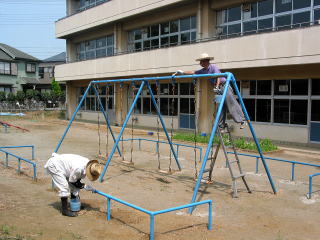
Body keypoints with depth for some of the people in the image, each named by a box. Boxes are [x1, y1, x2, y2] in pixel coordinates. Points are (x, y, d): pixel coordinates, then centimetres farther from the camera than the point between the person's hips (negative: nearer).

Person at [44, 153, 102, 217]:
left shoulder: (87, 164, -10)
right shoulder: (78, 168, -36)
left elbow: (77, 179, 2)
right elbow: (72, 181, -18)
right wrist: (84, 186, -8)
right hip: (53, 165, -9)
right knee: (64, 187, -17)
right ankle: (64, 210, -9)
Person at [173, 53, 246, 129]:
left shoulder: (213, 67, -11)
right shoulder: (203, 71, 12)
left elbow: (218, 77, -23)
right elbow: (193, 72, 19)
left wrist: (217, 87, -35)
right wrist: (182, 72, 16)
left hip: (224, 86, -8)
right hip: (219, 89, 8)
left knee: (231, 104, -12)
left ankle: (242, 120, -9)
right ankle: (221, 125, 11)